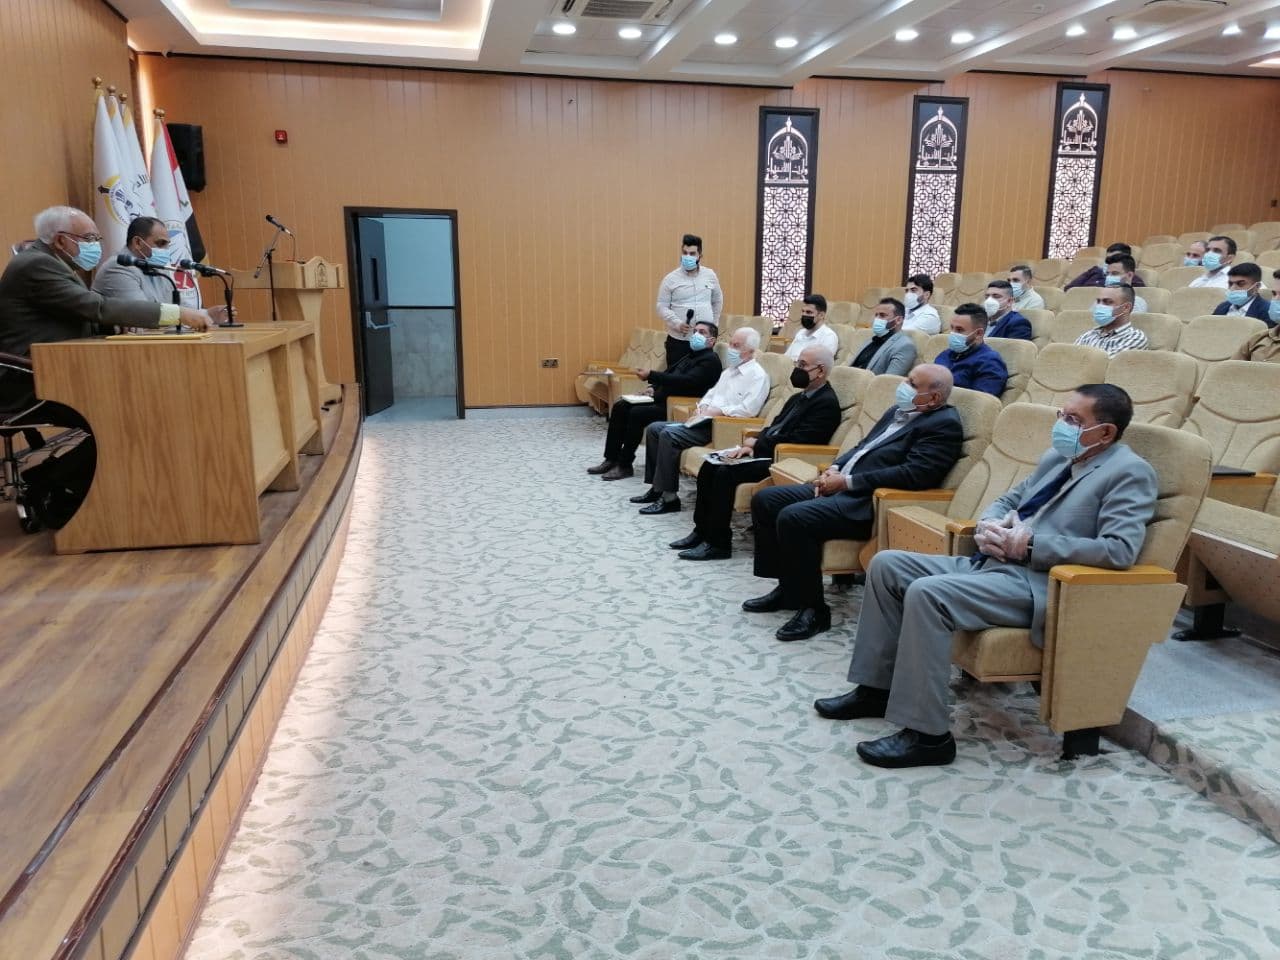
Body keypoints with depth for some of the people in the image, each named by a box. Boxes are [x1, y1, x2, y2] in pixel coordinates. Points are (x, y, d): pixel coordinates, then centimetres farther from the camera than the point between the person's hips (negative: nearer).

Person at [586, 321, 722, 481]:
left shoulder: (710, 360, -8)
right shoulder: (690, 355, 22)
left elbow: (686, 381, -21)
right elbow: (669, 375, 23)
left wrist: (651, 375, -22)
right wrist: (654, 387, 1)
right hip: (662, 399, 10)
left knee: (637, 413, -28)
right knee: (620, 407, -3)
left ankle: (625, 465, -17)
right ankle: (611, 459, -1)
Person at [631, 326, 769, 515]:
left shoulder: (758, 376, -7)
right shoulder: (730, 370, 21)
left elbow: (748, 409, -19)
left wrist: (714, 411, -17)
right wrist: (701, 407, 2)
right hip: (704, 421, 10)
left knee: (668, 435, -25)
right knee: (653, 429, 1)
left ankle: (669, 497, -19)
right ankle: (657, 488, 5)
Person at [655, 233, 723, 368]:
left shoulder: (710, 275, 6)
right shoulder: (670, 279, -3)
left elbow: (717, 301, 18)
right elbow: (662, 307, -4)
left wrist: (714, 324, 16)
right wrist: (677, 324, -18)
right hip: (678, 339, -3)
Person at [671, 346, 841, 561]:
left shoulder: (827, 403, -11)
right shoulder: (799, 397, 19)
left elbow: (797, 441, -19)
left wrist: (756, 444, -10)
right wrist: (750, 445, -2)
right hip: (765, 453, 10)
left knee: (726, 472, -24)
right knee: (709, 466, -2)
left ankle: (718, 544, -16)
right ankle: (702, 531, 5)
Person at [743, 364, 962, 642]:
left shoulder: (945, 425, -9)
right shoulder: (898, 410, 18)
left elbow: (913, 474, -20)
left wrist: (848, 481, -18)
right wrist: (835, 468, 5)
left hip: (868, 503, -10)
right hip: (842, 486, 10)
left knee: (793, 517, -28)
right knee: (764, 500, 4)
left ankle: (813, 609, -14)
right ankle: (788, 586, 13)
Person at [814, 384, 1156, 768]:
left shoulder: (1130, 473, -7)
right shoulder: (1058, 455, 19)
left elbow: (1120, 549, -20)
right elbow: (1009, 499, 26)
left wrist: (1031, 543, -19)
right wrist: (990, 525, 1)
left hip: (1037, 583, -9)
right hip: (990, 563, 9)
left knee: (926, 593, -29)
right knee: (887, 564, 0)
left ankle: (927, 735, -19)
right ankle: (877, 688, 8)